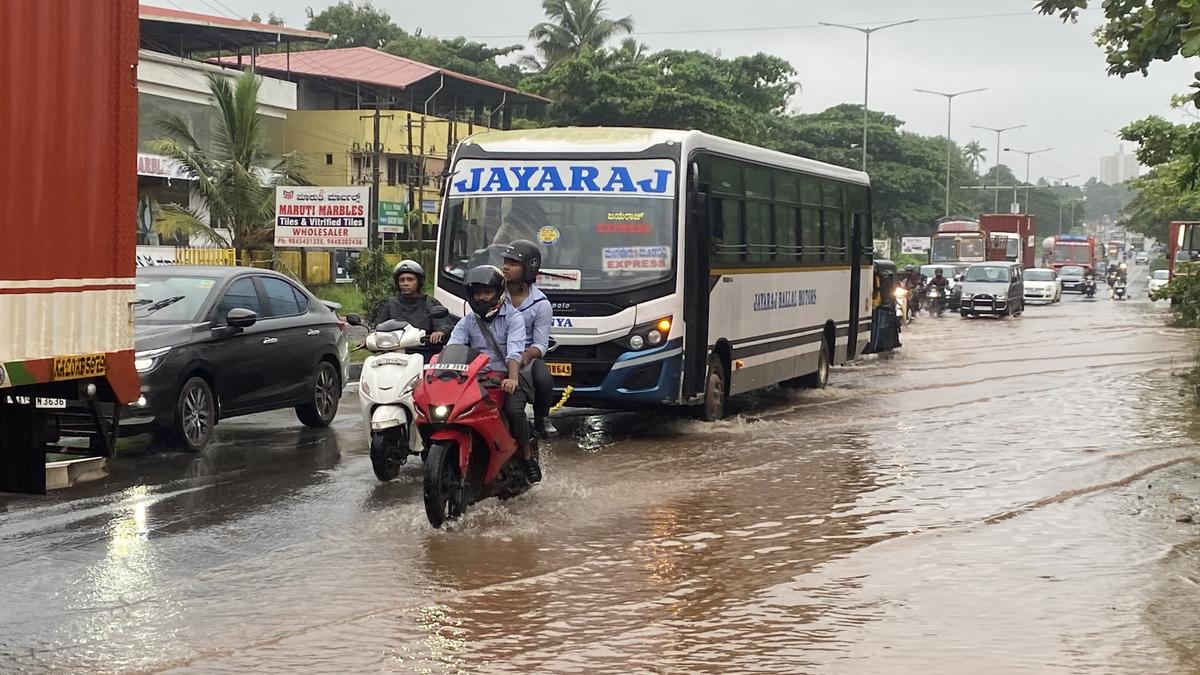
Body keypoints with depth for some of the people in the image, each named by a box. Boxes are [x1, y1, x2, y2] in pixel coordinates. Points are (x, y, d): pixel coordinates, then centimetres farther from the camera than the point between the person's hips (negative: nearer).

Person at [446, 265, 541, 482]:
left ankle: (527, 457, -8)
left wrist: (513, 379, -33)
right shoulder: (467, 322, 14)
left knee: (513, 410, -30)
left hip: (506, 378, -3)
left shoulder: (512, 317, 1)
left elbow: (515, 352, -15)